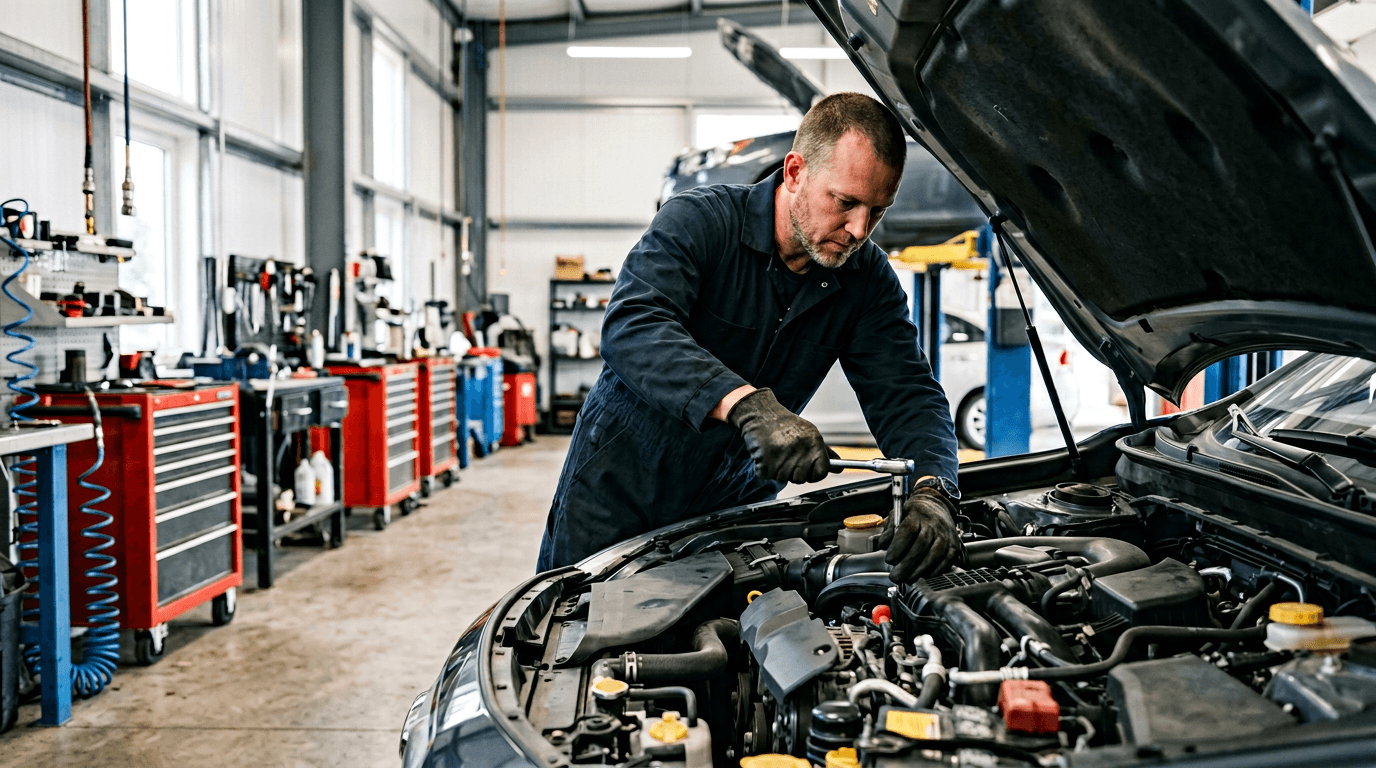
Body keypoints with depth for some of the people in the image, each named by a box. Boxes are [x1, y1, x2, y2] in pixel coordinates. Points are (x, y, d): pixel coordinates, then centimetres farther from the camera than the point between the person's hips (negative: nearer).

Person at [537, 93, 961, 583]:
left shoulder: (868, 280, -7)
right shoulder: (697, 221, -21)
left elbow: (907, 393, -12)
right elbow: (631, 327, -37)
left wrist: (930, 492, -34)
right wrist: (749, 405, -52)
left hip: (735, 500, 3)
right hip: (617, 490, -3)